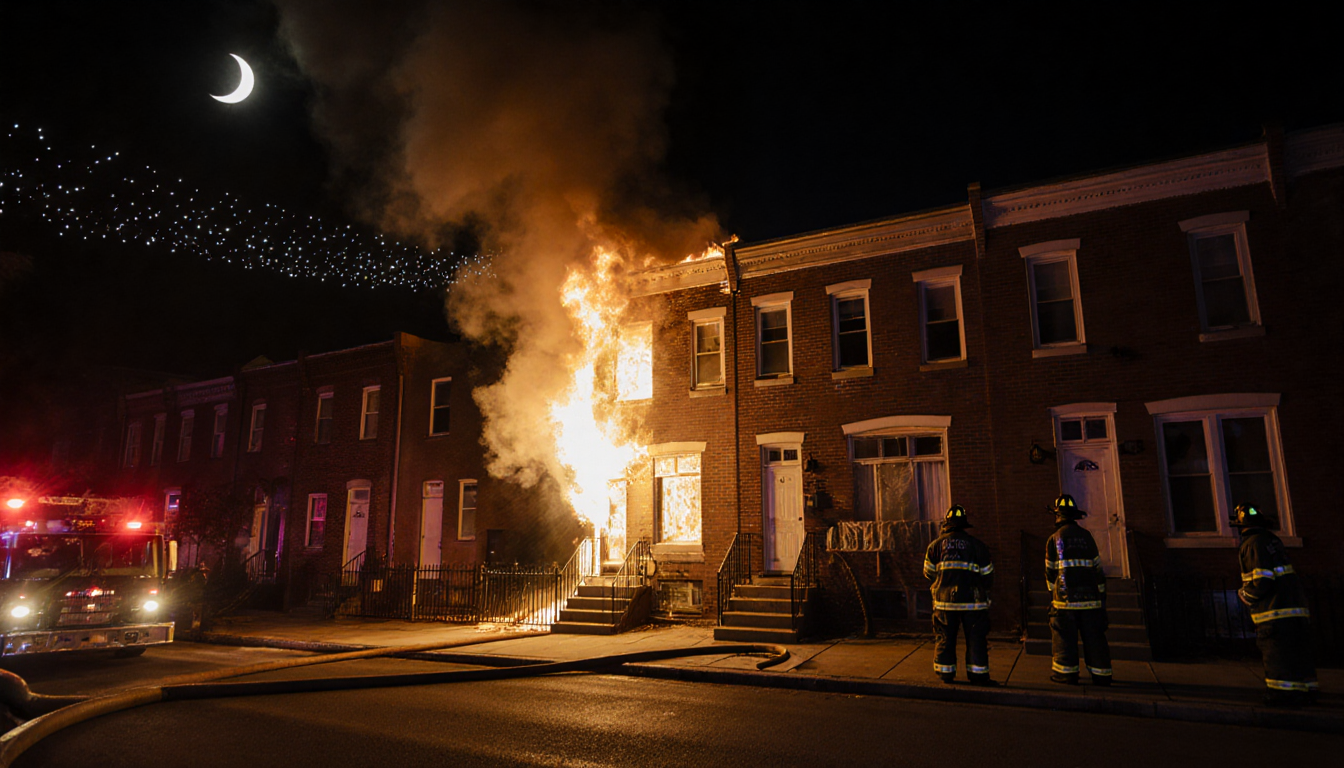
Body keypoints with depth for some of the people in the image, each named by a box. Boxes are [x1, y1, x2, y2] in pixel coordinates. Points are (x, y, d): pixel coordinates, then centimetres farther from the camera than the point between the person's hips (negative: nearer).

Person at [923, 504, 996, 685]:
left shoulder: (936, 544, 2)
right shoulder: (977, 545, 0)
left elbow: (929, 573, 9)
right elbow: (988, 575, 4)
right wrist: (982, 589, 23)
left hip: (944, 600, 1)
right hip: (973, 602, -1)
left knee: (944, 638, 9)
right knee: (976, 638, 7)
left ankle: (945, 674, 14)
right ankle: (978, 675, 9)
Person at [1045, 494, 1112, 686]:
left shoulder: (1054, 539, 0)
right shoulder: (1087, 536, 8)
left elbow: (1051, 572, 5)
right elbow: (1098, 569, 9)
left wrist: (1053, 595, 17)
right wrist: (1101, 596, 15)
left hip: (1065, 600, -3)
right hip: (1090, 598, 3)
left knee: (1065, 641, 3)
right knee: (1095, 640, 8)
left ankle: (1066, 678, 5)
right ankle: (1102, 679, 12)